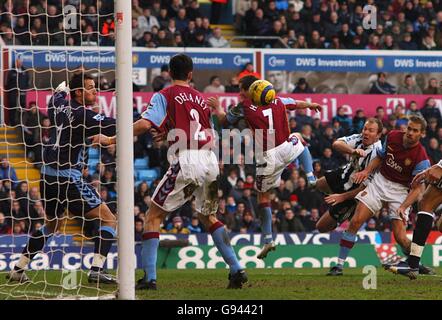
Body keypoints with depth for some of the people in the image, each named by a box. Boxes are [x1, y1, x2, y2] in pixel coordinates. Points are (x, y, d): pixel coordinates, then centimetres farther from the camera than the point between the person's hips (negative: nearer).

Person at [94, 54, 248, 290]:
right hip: (210, 162, 5)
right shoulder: (200, 98, 20)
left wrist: (111, 140, -6)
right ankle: (236, 270, 15)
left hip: (186, 161, -5)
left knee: (153, 216, 4)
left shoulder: (164, 96, 3)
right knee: (208, 216, 24)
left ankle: (149, 278, -5)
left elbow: (145, 124, -12)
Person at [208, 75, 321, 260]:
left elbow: (224, 120, 10)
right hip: (287, 149, 3)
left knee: (263, 196, 12)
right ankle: (311, 177, 28)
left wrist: (217, 107, 30)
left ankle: (268, 239, 10)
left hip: (267, 158, -3)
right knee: (298, 139, 38)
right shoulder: (277, 101, 6)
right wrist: (311, 105, 46)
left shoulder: (244, 108, -6)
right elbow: (298, 104, 24)